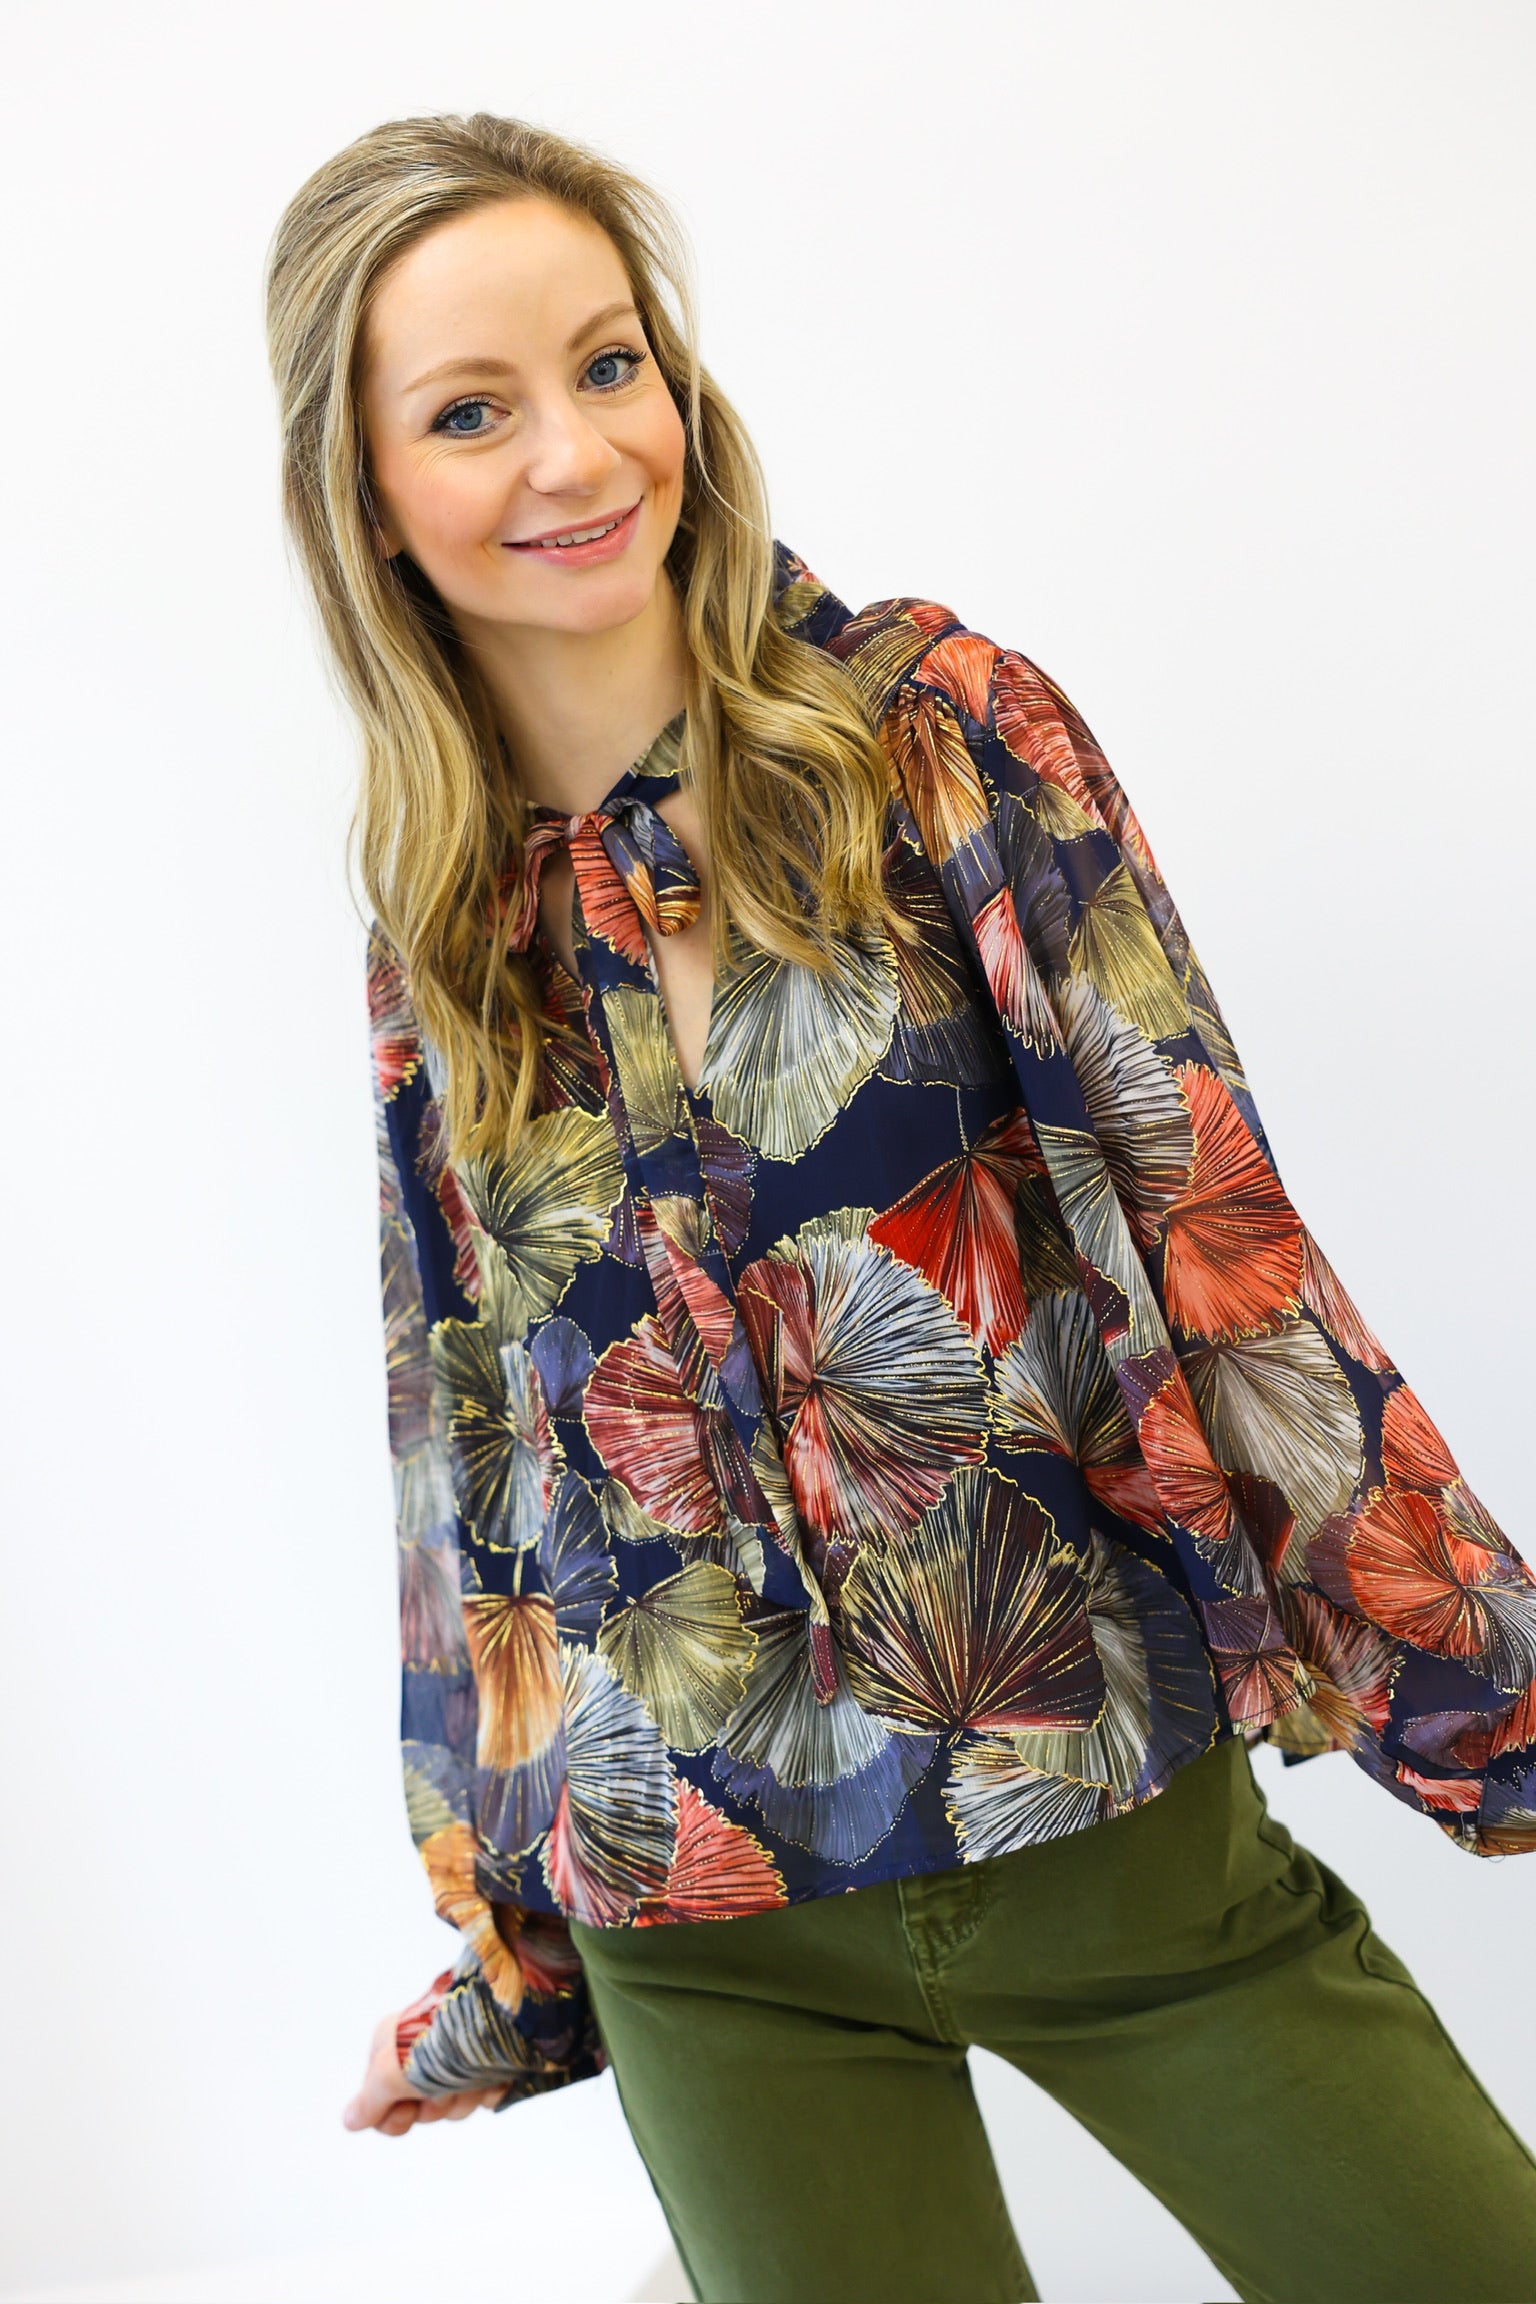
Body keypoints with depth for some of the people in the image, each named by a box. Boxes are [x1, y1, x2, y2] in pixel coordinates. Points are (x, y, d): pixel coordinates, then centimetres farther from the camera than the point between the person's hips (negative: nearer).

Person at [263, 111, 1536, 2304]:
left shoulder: (931, 722, -5)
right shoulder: (434, 948, 4)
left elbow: (1210, 1215, -8)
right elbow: (468, 1444, 11)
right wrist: (488, 1920, 16)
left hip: (1113, 1812, -2)